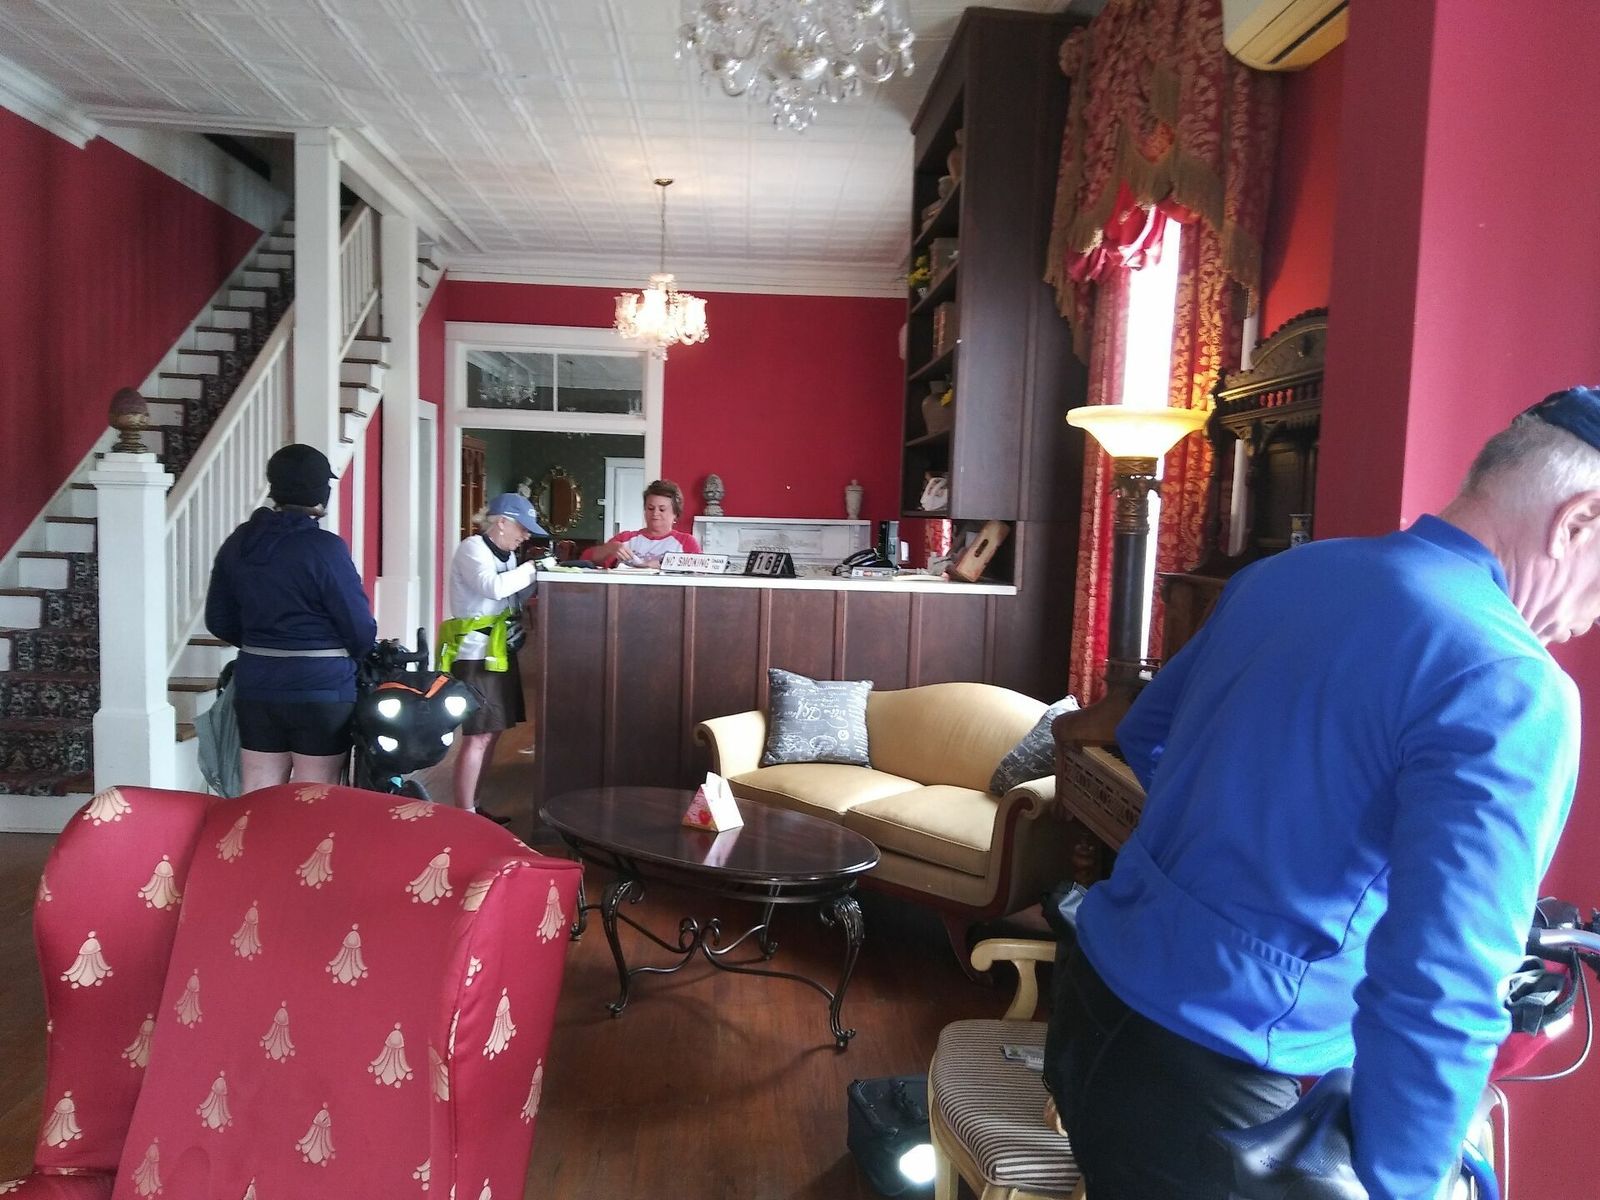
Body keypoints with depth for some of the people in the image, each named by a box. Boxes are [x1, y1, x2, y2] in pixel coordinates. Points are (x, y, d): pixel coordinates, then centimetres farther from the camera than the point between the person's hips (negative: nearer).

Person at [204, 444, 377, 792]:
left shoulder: (238, 542, 5)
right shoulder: (325, 547, -14)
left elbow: (219, 620, 12)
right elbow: (359, 626, -12)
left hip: (256, 687, 6)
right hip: (322, 689, -6)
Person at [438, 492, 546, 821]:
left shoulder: (506, 554, 17)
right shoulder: (472, 549, -11)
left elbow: (516, 597, 15)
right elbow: (494, 587, -27)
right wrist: (533, 568, -17)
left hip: (500, 654, 9)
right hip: (476, 656, -9)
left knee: (492, 731, 12)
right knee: (478, 735, -9)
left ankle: (472, 807, 21)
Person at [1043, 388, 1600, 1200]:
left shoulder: (1284, 571, 4)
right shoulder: (1510, 688, -19)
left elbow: (1144, 733, 18)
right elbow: (1435, 998, -26)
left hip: (1092, 989, 7)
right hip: (1203, 1073, -6)